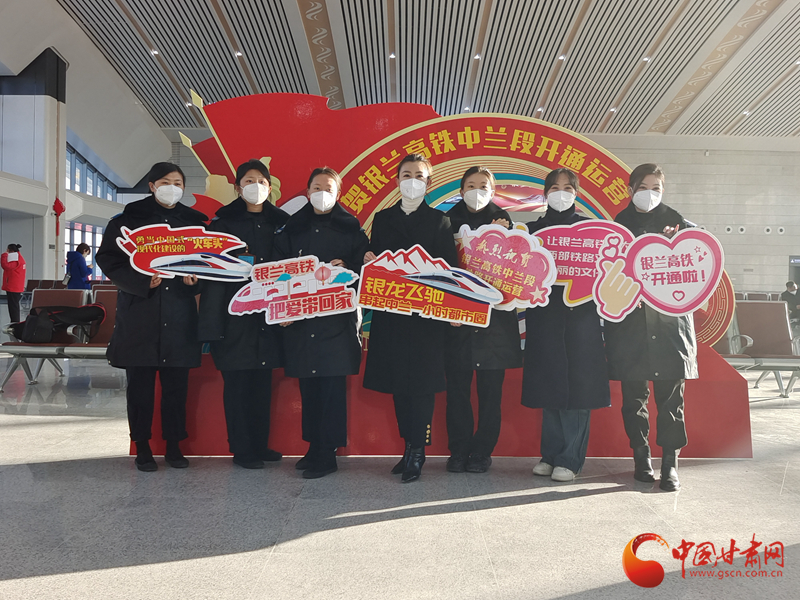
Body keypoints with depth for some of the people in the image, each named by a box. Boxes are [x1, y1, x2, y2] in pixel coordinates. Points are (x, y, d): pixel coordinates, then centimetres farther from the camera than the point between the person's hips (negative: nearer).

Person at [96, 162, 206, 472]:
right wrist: (142, 281, -15)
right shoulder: (128, 220, 4)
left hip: (179, 315, 2)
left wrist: (194, 278, -8)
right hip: (139, 314, -2)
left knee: (177, 384, 4)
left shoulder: (194, 222, 12)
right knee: (140, 384, 3)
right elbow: (109, 260, -1)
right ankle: (142, 447, 17)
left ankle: (174, 445, 17)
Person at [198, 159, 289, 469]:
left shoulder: (280, 222, 12)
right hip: (235, 314, -3)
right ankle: (241, 449, 12)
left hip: (268, 314, 3)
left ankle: (260, 444, 20)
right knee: (237, 381, 1)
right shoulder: (224, 221, 3)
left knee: (262, 381, 9)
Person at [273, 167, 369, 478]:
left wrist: (345, 269, -17)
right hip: (300, 319, 3)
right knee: (308, 385, 8)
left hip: (337, 316, -3)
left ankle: (328, 453, 2)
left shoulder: (350, 228, 6)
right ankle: (314, 448, 20)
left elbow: (365, 268, 2)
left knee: (332, 385, -5)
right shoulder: (293, 229, 14)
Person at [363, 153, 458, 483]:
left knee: (422, 382, -3)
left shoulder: (439, 220, 6)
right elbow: (373, 258, 13)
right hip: (391, 310, 3)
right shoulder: (382, 218, 14)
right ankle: (409, 446, 21)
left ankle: (418, 451, 5)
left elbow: (448, 267, 0)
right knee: (398, 382, 8)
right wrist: (370, 262, -8)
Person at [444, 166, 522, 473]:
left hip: (494, 313, 0)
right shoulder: (450, 220, 9)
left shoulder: (502, 220, 8)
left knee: (490, 387, 2)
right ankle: (458, 451, 14)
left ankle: (481, 452, 14)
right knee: (457, 385, 2)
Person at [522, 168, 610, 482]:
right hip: (544, 316, 2)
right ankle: (550, 454, 16)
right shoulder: (533, 230, 13)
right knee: (549, 385, 5)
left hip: (580, 314, -1)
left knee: (577, 385, -3)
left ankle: (570, 458, 5)